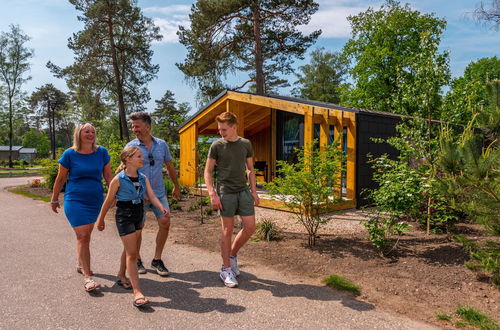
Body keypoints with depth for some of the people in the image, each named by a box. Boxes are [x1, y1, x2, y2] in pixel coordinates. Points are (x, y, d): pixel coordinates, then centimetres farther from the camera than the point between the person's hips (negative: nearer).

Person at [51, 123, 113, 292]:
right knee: (83, 236, -9)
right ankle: (87, 276, -5)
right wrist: (54, 199, 10)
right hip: (75, 200, -3)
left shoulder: (101, 152, 0)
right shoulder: (69, 154, -6)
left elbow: (108, 175, 8)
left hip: (95, 200, 3)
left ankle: (81, 264, 38)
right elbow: (60, 178, 3)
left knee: (85, 234, 17)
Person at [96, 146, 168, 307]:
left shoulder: (143, 178, 2)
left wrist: (162, 208, -24)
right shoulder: (118, 179, -13)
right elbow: (109, 201, -4)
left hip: (139, 214, 6)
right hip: (124, 215, -6)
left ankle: (121, 276, 44)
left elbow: (152, 196, -6)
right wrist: (101, 219, 5)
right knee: (132, 254, -7)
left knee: (129, 249, 21)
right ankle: (137, 292, -5)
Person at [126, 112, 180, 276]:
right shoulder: (131, 146, -5)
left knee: (165, 223, -2)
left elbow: (170, 166, 14)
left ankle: (157, 260, 13)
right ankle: (137, 260, 25)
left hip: (159, 192, 3)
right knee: (137, 227, 5)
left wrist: (176, 186, 20)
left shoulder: (161, 144, 3)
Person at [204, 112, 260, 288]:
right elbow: (207, 172, -1)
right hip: (226, 193, -4)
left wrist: (254, 191, 7)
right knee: (227, 230, 2)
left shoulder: (246, 144, 7)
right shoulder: (217, 145, -3)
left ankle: (232, 254, 27)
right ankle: (226, 270, 14)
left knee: (250, 227, 2)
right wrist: (212, 194, -11)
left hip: (244, 191, 4)